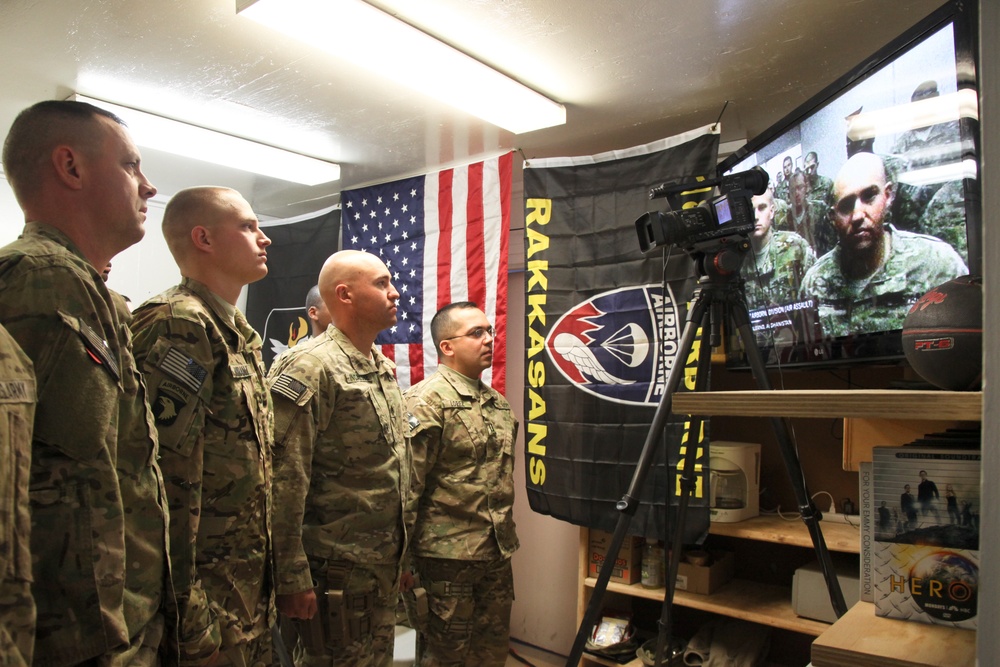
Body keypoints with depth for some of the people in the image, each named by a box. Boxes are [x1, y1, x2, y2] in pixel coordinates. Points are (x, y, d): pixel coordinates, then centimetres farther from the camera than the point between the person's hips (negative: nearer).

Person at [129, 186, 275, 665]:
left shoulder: (239, 334, 13)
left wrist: (264, 580, 18)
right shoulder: (182, 325, -16)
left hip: (249, 584, 9)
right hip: (206, 588, -9)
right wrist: (186, 608, -21)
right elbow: (169, 474, -22)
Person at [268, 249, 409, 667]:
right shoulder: (312, 368, -16)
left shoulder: (384, 370, 11)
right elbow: (284, 482, -21)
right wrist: (292, 578, -20)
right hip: (336, 570, -8)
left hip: (383, 567, 8)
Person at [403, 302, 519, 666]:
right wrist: (404, 562, -15)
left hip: (497, 555, 7)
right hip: (447, 556, -7)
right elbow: (407, 488, -16)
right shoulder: (426, 401, -14)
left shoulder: (499, 403, 12)